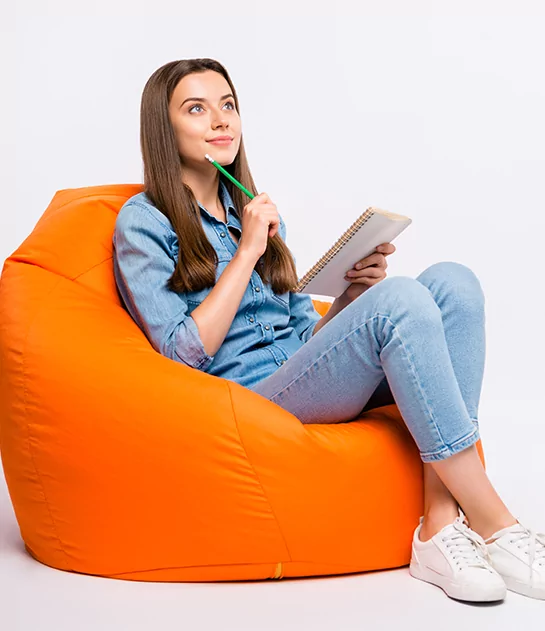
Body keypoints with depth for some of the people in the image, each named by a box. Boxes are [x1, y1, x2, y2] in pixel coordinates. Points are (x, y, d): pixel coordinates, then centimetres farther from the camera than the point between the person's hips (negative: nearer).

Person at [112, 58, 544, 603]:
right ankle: (497, 531, -24)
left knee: (451, 281, -16)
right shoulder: (143, 221, 2)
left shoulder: (248, 209, 23)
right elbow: (184, 354, -10)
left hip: (310, 383, 7)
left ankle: (441, 521, -26)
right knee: (400, 299, -29)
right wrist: (248, 252, -9)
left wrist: (353, 292, 1)